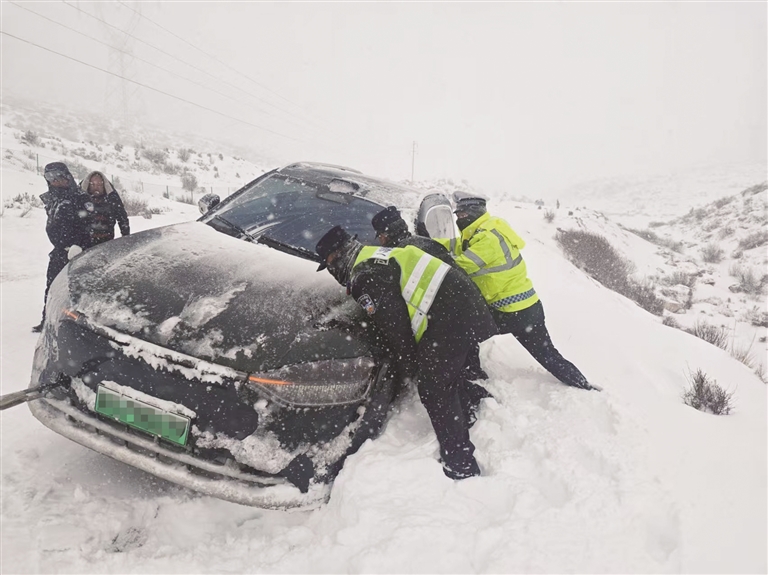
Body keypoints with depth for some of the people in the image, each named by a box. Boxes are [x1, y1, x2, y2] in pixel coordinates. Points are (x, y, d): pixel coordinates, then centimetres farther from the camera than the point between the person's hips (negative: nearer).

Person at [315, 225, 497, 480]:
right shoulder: (382, 257, 22)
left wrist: (407, 369, 0)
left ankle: (460, 467, 4)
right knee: (452, 378, 24)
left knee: (434, 390, -2)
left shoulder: (366, 277, -10)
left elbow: (395, 326, -12)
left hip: (451, 320, -10)